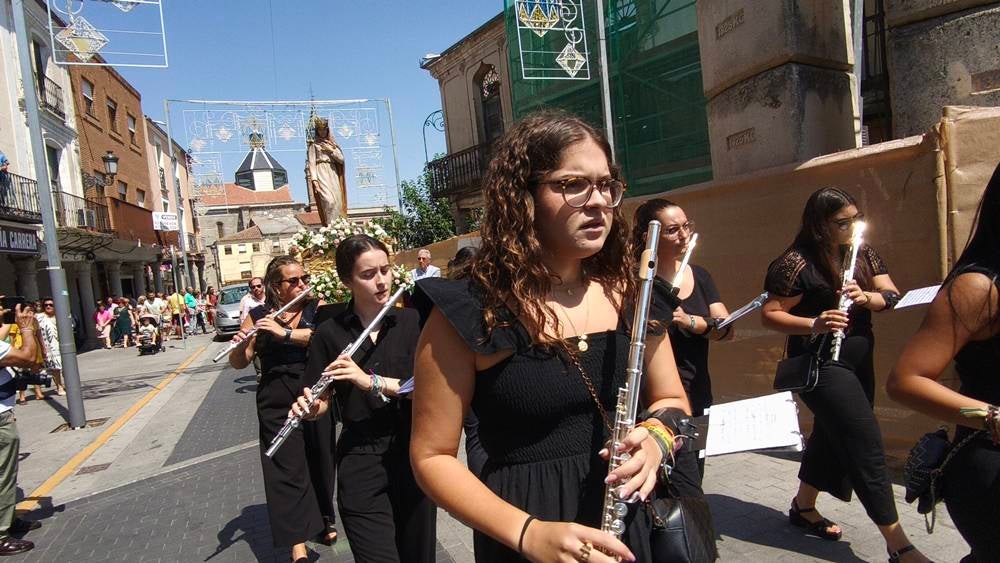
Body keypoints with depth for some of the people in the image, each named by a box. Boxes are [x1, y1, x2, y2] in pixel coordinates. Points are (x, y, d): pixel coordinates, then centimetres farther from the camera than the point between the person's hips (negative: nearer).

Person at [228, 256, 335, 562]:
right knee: (288, 469, -2)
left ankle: (325, 519, 35)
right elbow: (239, 363, 1)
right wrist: (241, 344, -20)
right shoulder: (258, 316, 2)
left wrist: (284, 332, -24)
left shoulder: (317, 307, 2)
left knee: (320, 462, 13)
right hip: (277, 403, -1)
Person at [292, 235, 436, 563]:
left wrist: (372, 381, -24)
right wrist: (308, 407, -21)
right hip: (360, 462, -1)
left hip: (414, 454, 2)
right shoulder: (329, 334, -3)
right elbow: (323, 403, 2)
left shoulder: (412, 321, -2)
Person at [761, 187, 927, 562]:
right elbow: (769, 315, -17)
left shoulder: (863, 254, 6)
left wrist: (866, 297, -17)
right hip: (820, 366, -8)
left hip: (858, 363, 8)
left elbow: (892, 294, 4)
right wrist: (814, 324, -31)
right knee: (867, 446, -7)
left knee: (831, 436, 19)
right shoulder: (796, 263, -16)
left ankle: (803, 508, 38)